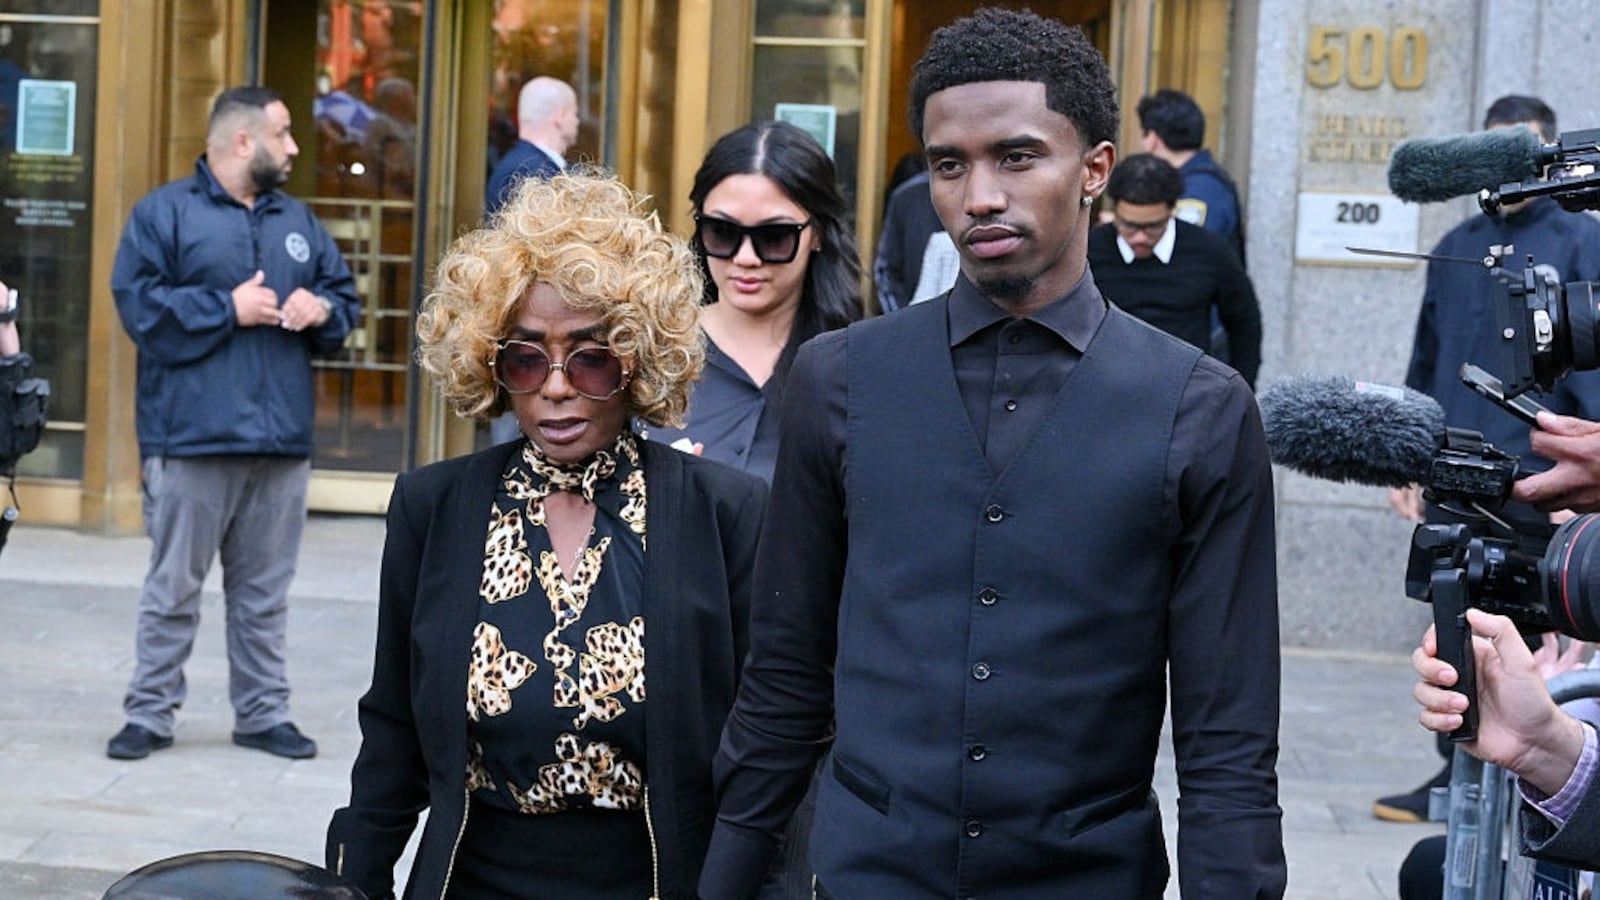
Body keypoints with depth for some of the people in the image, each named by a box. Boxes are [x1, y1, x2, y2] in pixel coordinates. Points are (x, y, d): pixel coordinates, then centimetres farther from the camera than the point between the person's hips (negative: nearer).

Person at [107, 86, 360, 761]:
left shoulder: (298, 220, 16)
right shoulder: (164, 213, -1)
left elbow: (344, 296, 20)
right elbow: (140, 306, -11)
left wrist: (321, 309, -3)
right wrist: (230, 308, -11)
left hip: (282, 440, 5)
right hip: (192, 438, -5)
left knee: (265, 590, 9)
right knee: (174, 586, 2)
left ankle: (262, 712, 18)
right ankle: (150, 713, 12)